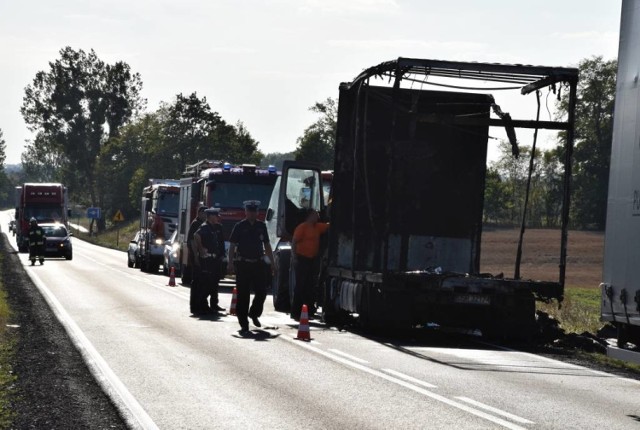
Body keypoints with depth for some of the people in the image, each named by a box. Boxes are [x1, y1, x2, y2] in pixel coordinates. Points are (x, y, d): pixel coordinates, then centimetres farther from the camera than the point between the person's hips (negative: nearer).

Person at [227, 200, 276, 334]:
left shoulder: (261, 226, 10)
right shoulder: (239, 227, -1)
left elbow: (267, 245, 16)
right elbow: (232, 246, -3)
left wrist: (272, 262, 12)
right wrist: (230, 263, -12)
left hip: (258, 263, 3)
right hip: (243, 264, -3)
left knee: (262, 292, 0)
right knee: (243, 295, 0)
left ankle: (254, 314, 27)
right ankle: (244, 325, 6)